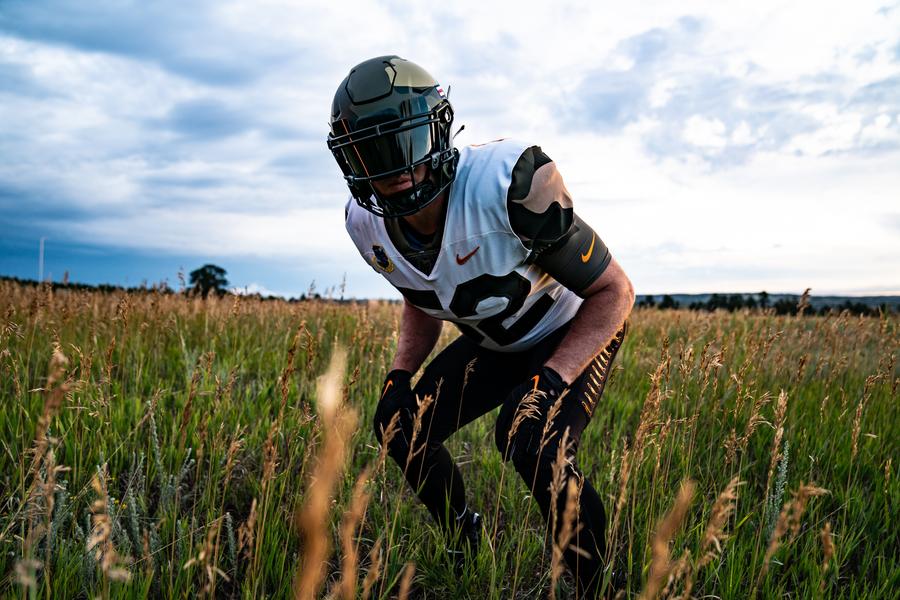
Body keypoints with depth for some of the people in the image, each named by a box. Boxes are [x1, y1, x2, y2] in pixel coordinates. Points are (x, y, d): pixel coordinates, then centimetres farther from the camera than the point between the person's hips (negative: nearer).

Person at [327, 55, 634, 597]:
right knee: (402, 425, -4)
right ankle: (466, 551, 22)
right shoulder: (368, 226, -15)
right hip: (492, 343, 6)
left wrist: (551, 380, -34)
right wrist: (401, 374, -8)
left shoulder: (509, 182, -36)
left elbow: (615, 292, -25)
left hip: (576, 331, -6)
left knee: (533, 440, -30)